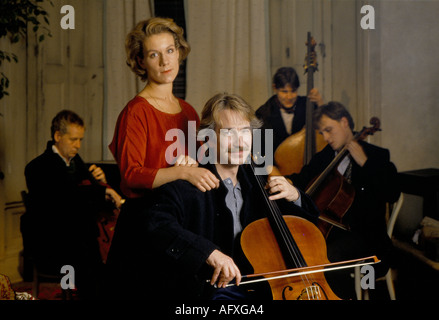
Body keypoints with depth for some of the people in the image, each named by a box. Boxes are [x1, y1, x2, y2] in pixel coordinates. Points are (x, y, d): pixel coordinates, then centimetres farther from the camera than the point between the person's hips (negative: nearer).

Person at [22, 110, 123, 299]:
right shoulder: (38, 167, -7)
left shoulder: (76, 161, 15)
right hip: (48, 247, -6)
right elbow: (64, 196, -26)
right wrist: (103, 192, -31)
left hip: (77, 239, 6)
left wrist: (101, 182, -5)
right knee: (91, 269, -30)